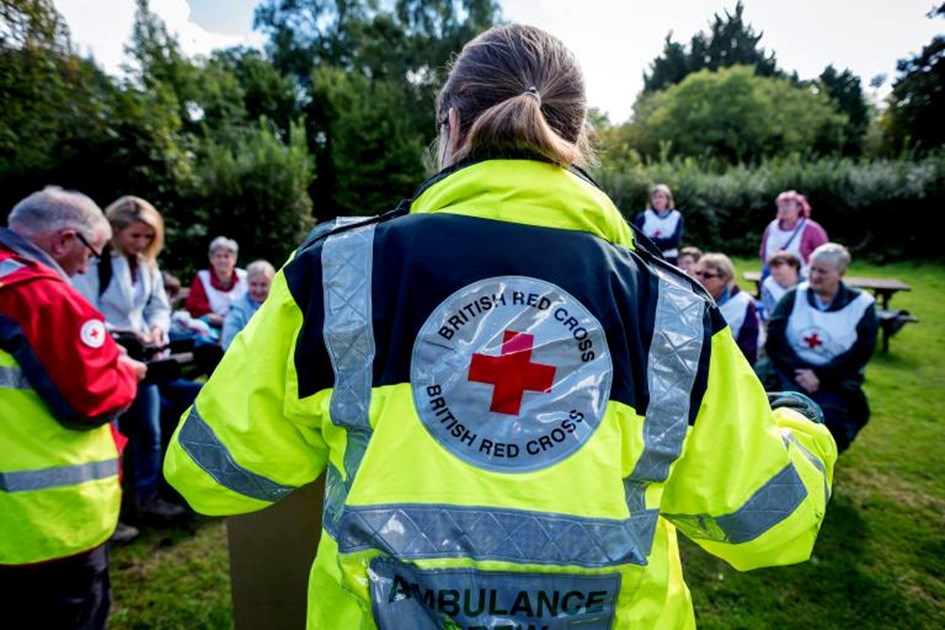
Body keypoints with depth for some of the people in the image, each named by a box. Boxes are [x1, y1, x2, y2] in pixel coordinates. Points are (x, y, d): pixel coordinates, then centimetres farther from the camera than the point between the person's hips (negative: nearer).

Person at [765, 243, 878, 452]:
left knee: (828, 415, -27)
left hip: (834, 380, 0)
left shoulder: (861, 304, 2)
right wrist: (799, 371, -17)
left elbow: (859, 355, -5)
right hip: (792, 372, 0)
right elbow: (774, 338, -4)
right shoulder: (795, 296, 5)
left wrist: (819, 376, -17)